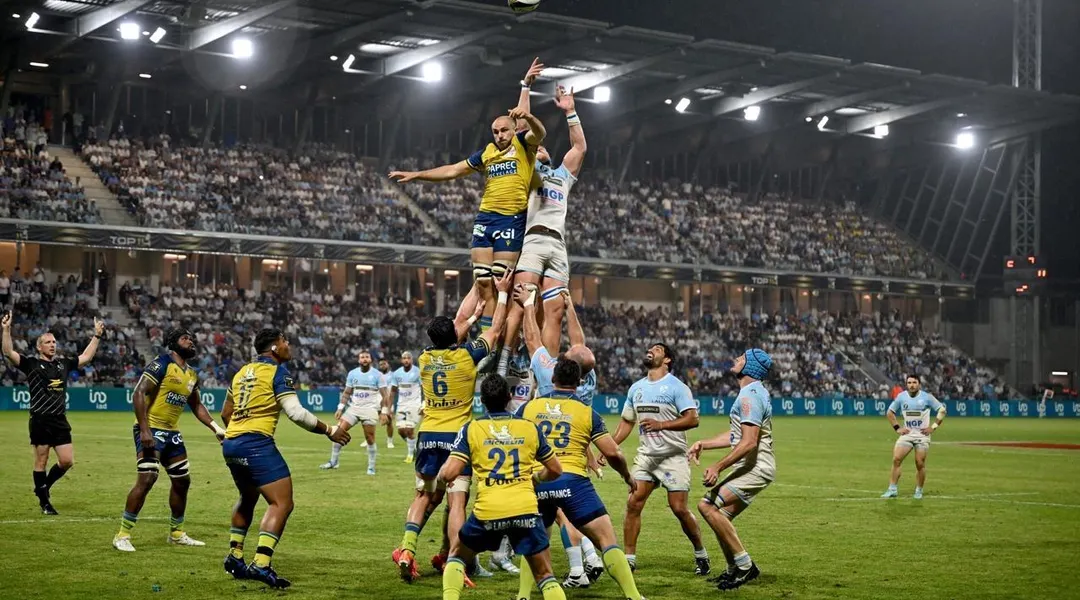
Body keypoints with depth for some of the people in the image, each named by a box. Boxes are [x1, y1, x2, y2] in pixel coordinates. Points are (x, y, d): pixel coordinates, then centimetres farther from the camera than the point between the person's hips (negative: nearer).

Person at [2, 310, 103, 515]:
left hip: (60, 421, 5)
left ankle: (45, 485, 26)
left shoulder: (63, 363, 14)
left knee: (67, 461, 1)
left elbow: (86, 357, 23)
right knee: (41, 461, 2)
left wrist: (97, 335, 19)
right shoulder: (31, 364, 0)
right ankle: (44, 501, 12)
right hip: (40, 421, -5)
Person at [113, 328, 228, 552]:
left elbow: (196, 405, 25)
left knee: (182, 481, 13)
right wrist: (144, 430, -25)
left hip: (172, 432, 9)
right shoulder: (162, 364, -13)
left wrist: (216, 428, 15)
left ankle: (176, 533, 29)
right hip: (151, 430, -9)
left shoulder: (192, 375, 12)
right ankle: (123, 535, -11)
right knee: (147, 479, -19)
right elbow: (139, 393, -19)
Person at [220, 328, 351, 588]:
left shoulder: (243, 371, 16)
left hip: (231, 444, 9)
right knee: (282, 503, -10)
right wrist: (330, 430, -4)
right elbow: (296, 413, -14)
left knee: (247, 499, 28)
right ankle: (261, 564, -23)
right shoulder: (277, 371, -6)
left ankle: (235, 557, 30)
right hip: (257, 444, -9)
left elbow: (225, 413, 24)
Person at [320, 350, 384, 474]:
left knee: (370, 439, -5)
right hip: (353, 408, 3)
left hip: (370, 409, -3)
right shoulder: (352, 374, 7)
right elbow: (347, 393, 12)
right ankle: (333, 462, 4)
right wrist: (340, 408, 3)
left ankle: (371, 467, 7)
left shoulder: (377, 375, -3)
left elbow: (383, 395, -3)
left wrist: (384, 412, -10)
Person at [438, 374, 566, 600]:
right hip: (526, 510, 1)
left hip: (487, 512, 0)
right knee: (544, 575, 8)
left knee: (456, 555, 25)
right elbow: (556, 470, 17)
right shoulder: (530, 428, 9)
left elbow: (448, 474, -3)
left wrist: (442, 476, 20)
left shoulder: (470, 429, 4)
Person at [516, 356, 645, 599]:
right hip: (572, 481, -3)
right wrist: (628, 477, 19)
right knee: (607, 540, 0)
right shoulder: (587, 413, 7)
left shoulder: (529, 407, 13)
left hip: (536, 483, 3)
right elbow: (612, 453, 2)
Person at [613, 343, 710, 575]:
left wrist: (661, 425, -24)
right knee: (633, 503, -5)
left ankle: (700, 554, 13)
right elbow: (627, 421, 20)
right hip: (645, 455, 6)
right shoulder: (636, 388, 12)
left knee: (679, 508, -7)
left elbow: (692, 419, -16)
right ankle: (629, 558, 2)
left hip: (673, 457, -5)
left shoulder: (676, 387, -8)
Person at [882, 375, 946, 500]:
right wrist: (897, 428, 3)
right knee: (896, 460, -11)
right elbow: (890, 413, 14)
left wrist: (933, 427, -6)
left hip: (922, 435, -2)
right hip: (906, 434, 2)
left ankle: (919, 491, 12)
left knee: (920, 464, -4)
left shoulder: (927, 397, -6)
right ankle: (892, 489, -8)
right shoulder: (901, 397, 2)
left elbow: (942, 410, 0)